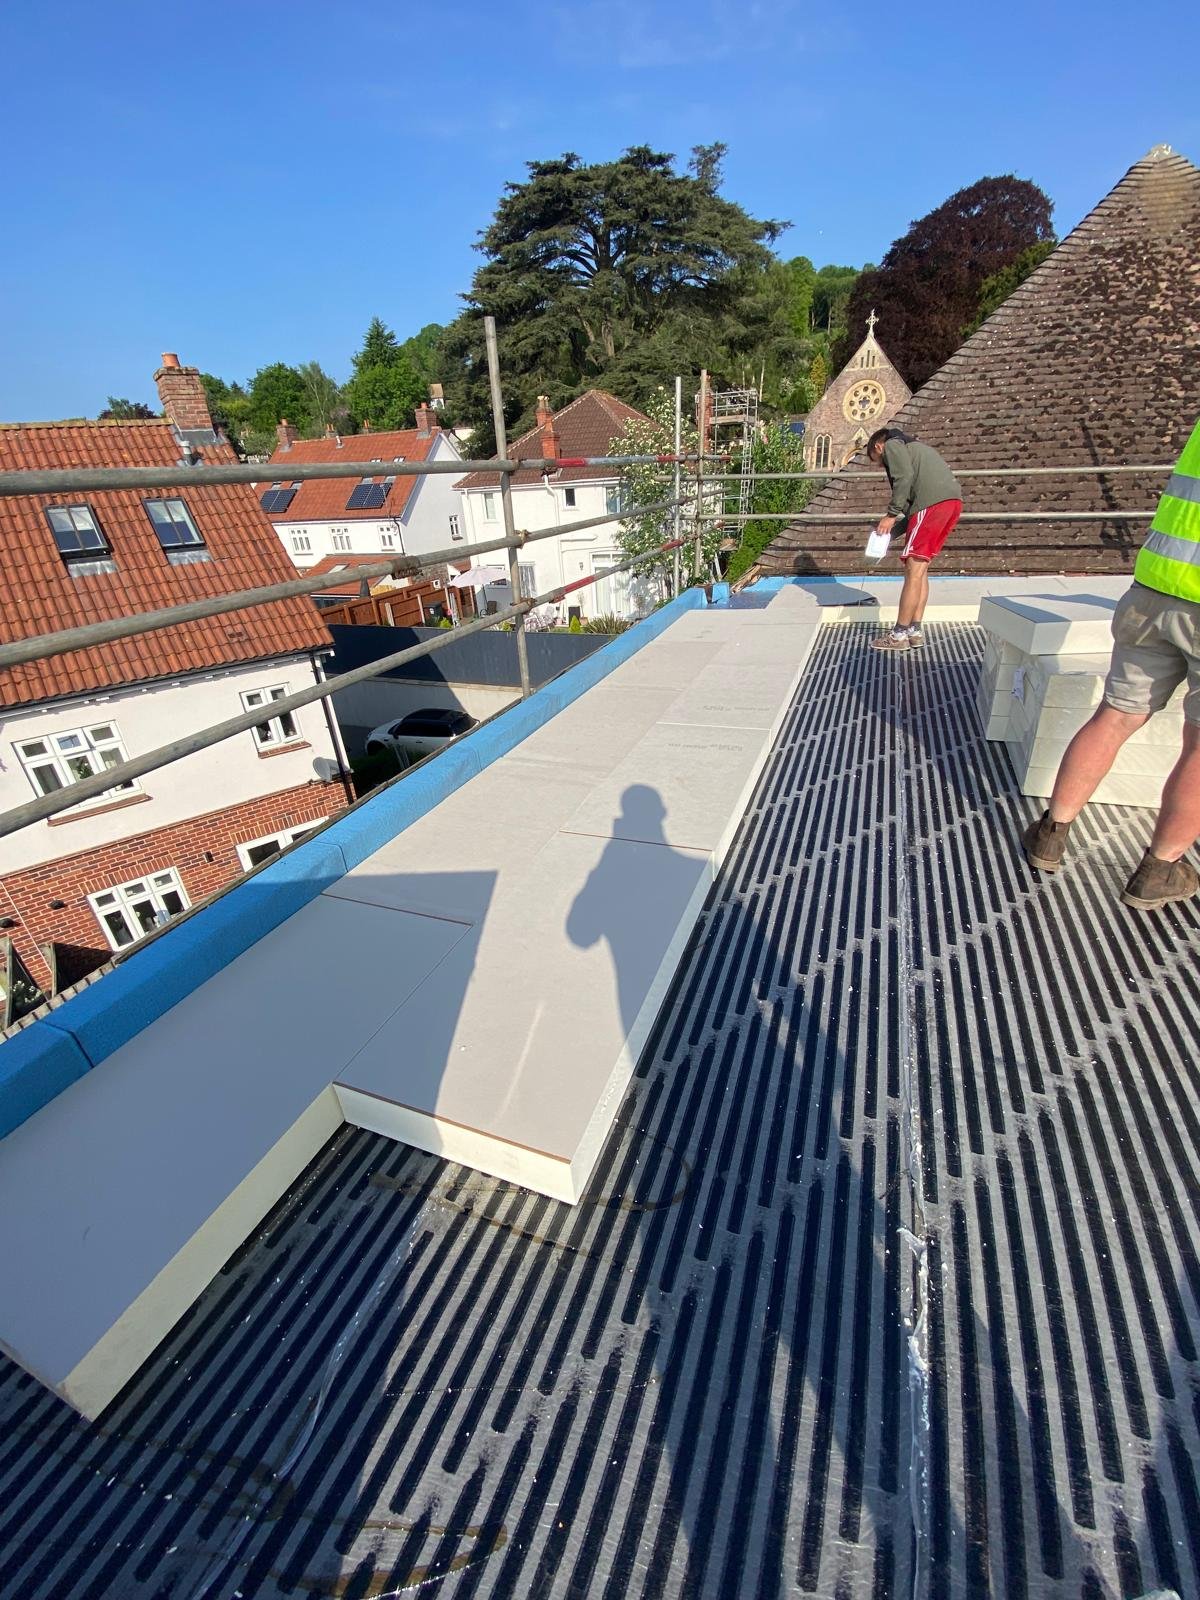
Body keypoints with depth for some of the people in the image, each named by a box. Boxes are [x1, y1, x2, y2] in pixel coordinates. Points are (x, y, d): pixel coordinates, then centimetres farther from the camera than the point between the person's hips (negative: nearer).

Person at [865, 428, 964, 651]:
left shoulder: (892, 445, 11)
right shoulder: (912, 447, 37)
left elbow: (905, 476, -10)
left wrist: (891, 515, -5)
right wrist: (889, 531, 22)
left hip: (932, 501, -9)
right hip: (953, 500, 9)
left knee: (914, 569, -8)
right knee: (920, 568, 12)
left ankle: (899, 635, -7)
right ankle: (915, 631, 12)